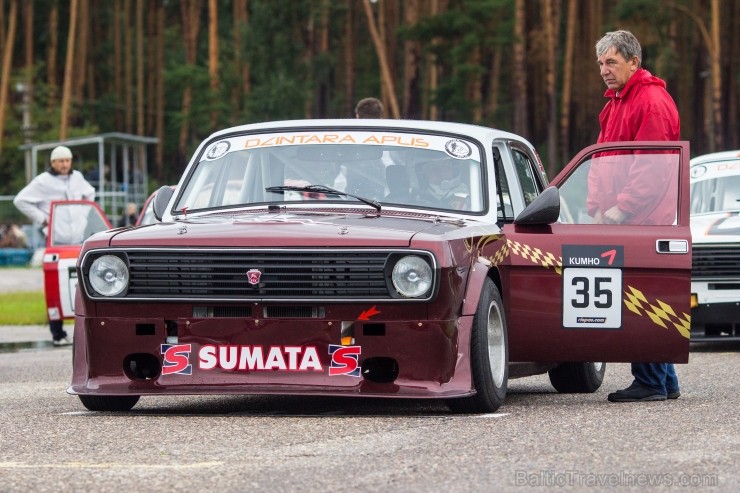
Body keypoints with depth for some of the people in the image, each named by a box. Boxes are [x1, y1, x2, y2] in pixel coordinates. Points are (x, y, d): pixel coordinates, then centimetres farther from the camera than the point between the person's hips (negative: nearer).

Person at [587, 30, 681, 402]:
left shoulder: (652, 102, -12)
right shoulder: (615, 103, 19)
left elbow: (652, 170, -17)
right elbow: (601, 160, 21)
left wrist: (618, 211, -17)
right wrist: (597, 208, 8)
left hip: (643, 222, -9)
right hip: (616, 222, 9)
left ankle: (650, 383, -6)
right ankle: (666, 382, 17)